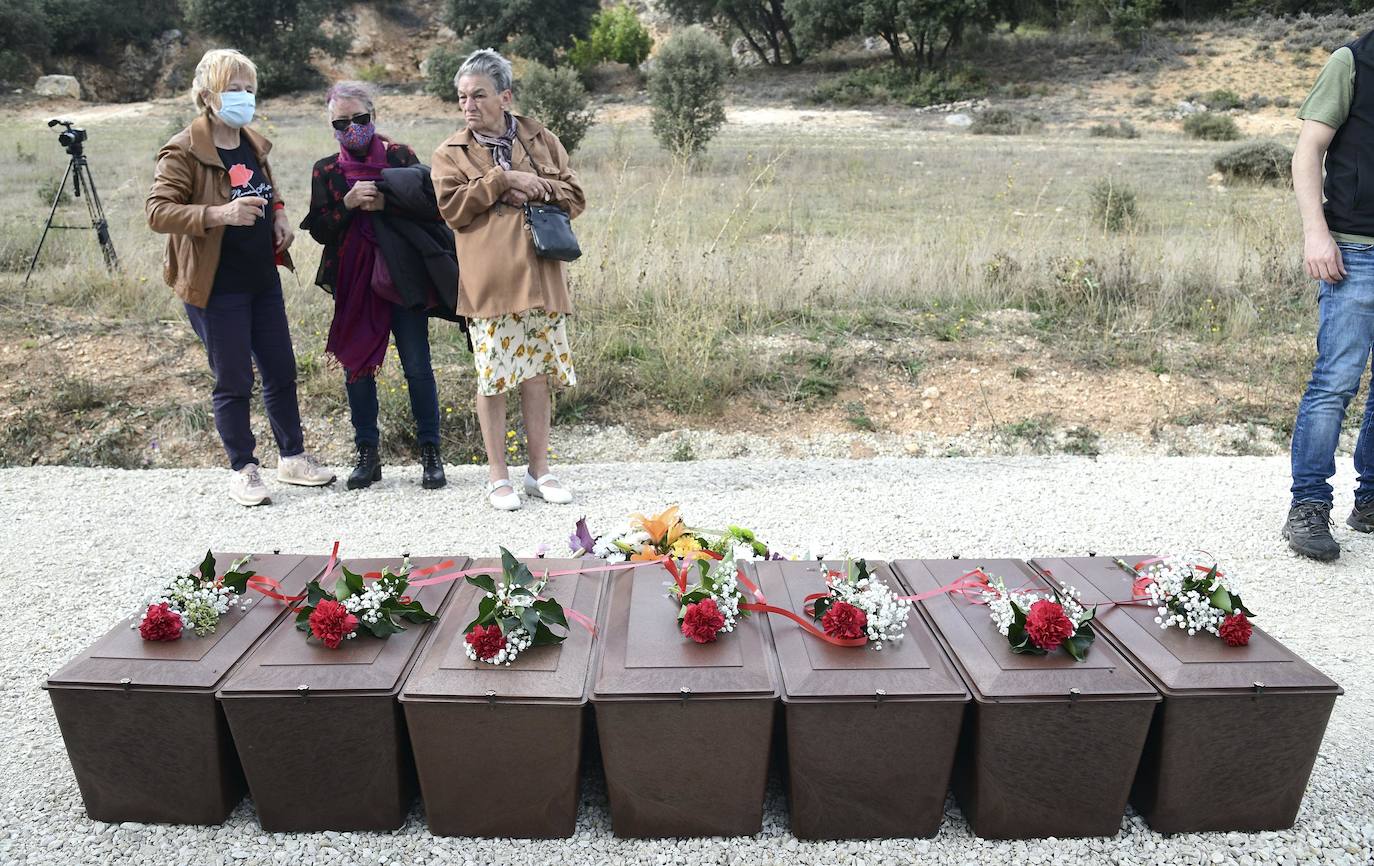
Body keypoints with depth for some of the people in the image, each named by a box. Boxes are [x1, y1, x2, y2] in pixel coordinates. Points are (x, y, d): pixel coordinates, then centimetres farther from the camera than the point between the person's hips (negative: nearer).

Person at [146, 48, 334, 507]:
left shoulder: (254, 144, 10)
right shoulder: (183, 151, -12)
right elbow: (156, 212, -17)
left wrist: (278, 213, 4)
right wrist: (219, 214, -30)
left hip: (263, 279, 7)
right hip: (217, 287, -7)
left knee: (281, 371, 12)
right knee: (234, 382, 3)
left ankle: (292, 456, 27)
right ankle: (243, 469, 18)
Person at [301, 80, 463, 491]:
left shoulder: (399, 155, 4)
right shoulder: (325, 171, 9)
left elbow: (433, 206, -5)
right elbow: (319, 229, 2)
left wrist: (385, 202, -15)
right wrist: (348, 202, -14)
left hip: (403, 276, -2)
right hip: (353, 280, 3)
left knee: (417, 366, -1)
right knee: (355, 366, 4)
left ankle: (430, 452, 11)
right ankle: (367, 454, 17)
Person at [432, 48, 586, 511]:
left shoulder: (542, 140, 13)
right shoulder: (451, 152, 8)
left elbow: (574, 197, 9)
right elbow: (452, 208, -7)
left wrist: (533, 191, -9)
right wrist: (503, 180, -11)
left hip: (541, 277, 2)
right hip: (488, 281, -2)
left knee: (537, 374, 7)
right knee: (492, 378, 0)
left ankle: (539, 471, 18)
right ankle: (497, 476, 13)